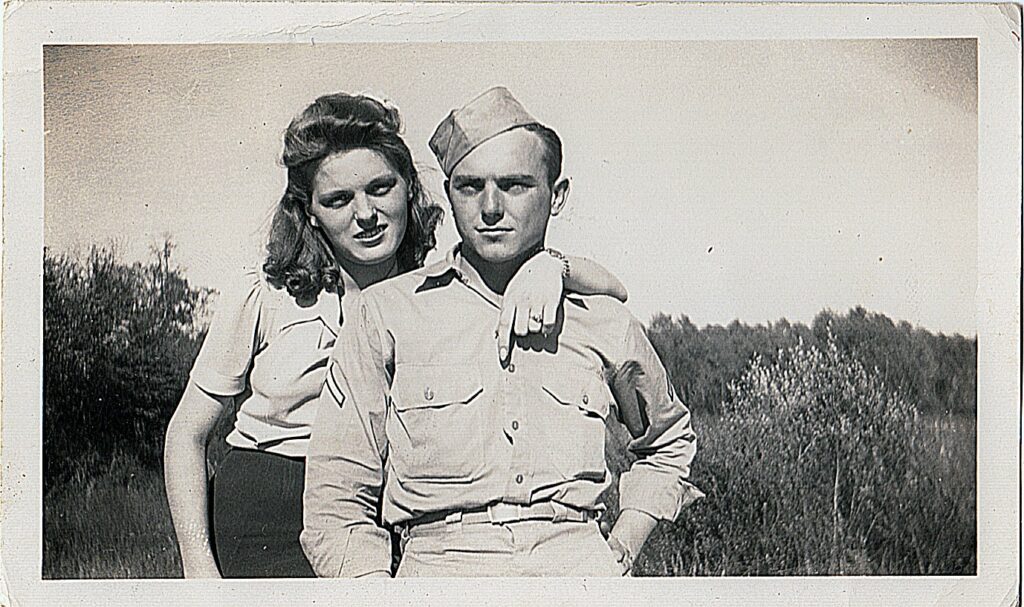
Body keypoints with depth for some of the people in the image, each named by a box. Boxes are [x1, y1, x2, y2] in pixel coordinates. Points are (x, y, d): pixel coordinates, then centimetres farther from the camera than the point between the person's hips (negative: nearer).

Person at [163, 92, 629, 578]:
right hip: (261, 532, -3)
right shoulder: (263, 298, -4)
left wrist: (549, 266, -27)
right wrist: (199, 567, -4)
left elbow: (610, 291, -4)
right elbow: (187, 433, 5)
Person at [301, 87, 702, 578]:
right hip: (439, 567, -1)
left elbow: (670, 443, 32)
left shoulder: (604, 322, 13)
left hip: (579, 569, 1)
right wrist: (378, 587, -10)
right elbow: (336, 506, 7)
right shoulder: (386, 313, 6)